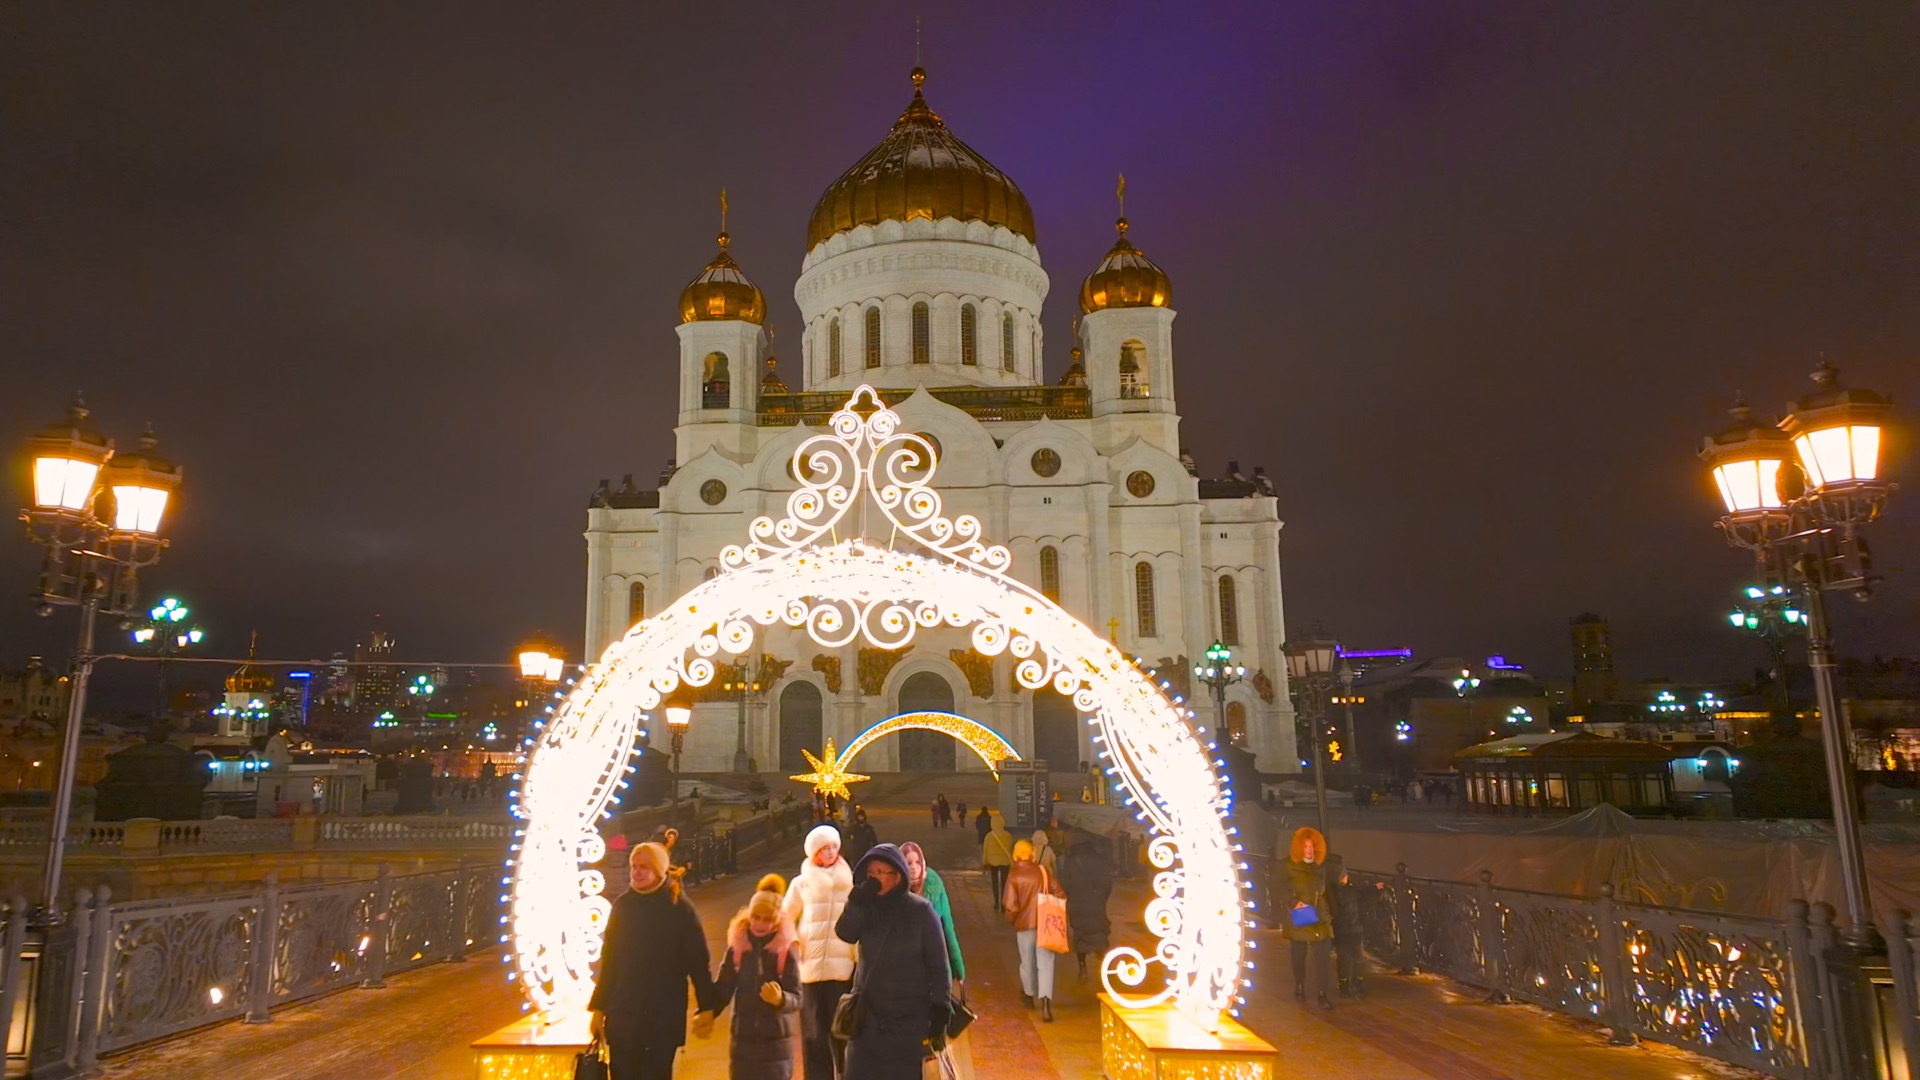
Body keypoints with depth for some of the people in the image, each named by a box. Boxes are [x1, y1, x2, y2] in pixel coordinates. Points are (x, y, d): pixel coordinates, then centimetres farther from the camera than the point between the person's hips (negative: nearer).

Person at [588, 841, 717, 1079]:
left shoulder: (680, 908, -6)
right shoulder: (623, 905, 3)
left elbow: (698, 961, -5)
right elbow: (608, 960, 8)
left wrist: (706, 1007, -8)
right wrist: (599, 1007, 7)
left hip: (664, 1016, -3)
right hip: (622, 1014, 3)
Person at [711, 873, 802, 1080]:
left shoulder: (786, 950, -8)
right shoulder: (736, 947, -2)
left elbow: (796, 998, -8)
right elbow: (722, 988, 3)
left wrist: (780, 999, -29)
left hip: (776, 1041, -2)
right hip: (742, 1038, 2)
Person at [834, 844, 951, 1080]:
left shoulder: (920, 910, -8)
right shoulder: (866, 907, 2)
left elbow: (938, 964, -6)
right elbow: (844, 933, -17)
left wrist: (940, 1011, -10)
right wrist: (859, 899, -25)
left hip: (910, 1017, -3)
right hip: (868, 1014, 3)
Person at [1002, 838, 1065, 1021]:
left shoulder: (1014, 876, -7)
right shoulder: (1044, 871, -1)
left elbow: (1010, 905, -12)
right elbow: (1060, 895, 0)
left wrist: (1012, 920, 8)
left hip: (1024, 924, -1)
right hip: (1046, 924, 1)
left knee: (1027, 962, 18)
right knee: (1045, 963, -1)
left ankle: (1029, 994, 38)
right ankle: (1045, 1000, -18)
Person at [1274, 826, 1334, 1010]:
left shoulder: (1321, 866, 9)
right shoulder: (1287, 865, -4)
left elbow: (1325, 891, 17)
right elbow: (1279, 887, -10)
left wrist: (1329, 912, 12)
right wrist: (1293, 903, -22)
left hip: (1319, 918, 2)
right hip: (1297, 918, -2)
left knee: (1323, 956, -8)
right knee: (1298, 956, 9)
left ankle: (1323, 994, -5)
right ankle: (1299, 988, 27)